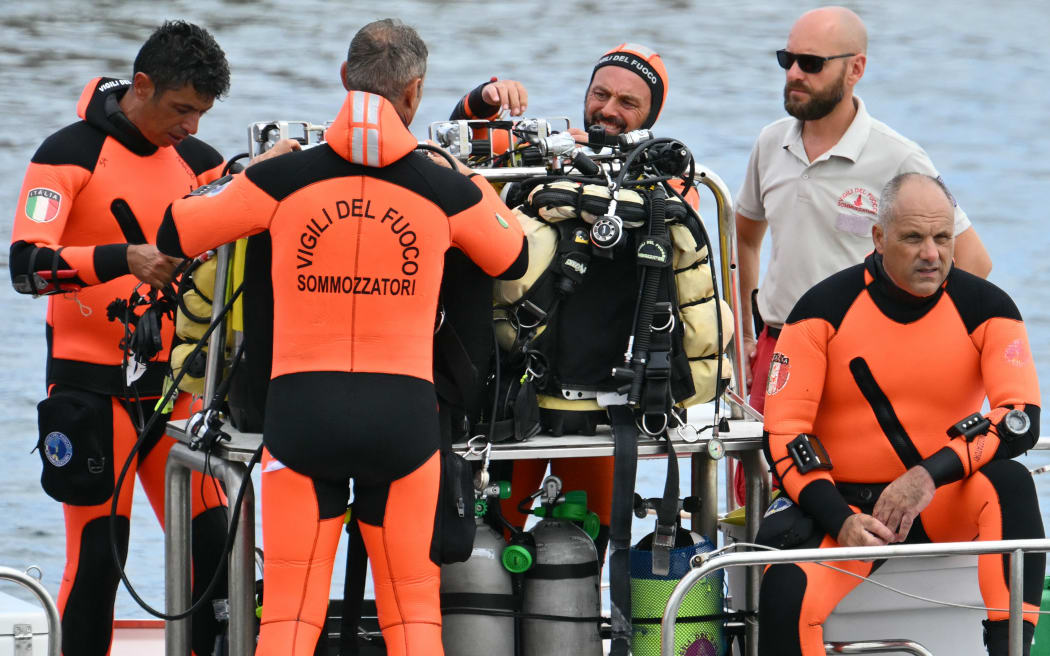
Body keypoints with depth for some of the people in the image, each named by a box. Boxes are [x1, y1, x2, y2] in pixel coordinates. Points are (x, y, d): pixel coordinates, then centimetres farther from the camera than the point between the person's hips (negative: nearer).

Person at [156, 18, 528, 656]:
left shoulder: (284, 178, -1)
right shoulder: (444, 189, 1)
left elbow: (174, 233, 10)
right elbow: (515, 260, 19)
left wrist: (244, 170, 26)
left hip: (301, 411, 0)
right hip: (403, 412, 0)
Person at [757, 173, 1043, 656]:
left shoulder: (984, 308, -4)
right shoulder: (825, 309, -6)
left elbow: (1021, 421, -14)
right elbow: (784, 432, -7)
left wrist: (931, 475, -28)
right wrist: (842, 522, -21)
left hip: (944, 505, 1)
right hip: (844, 503, -1)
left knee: (1010, 483, -32)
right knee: (786, 592, -31)